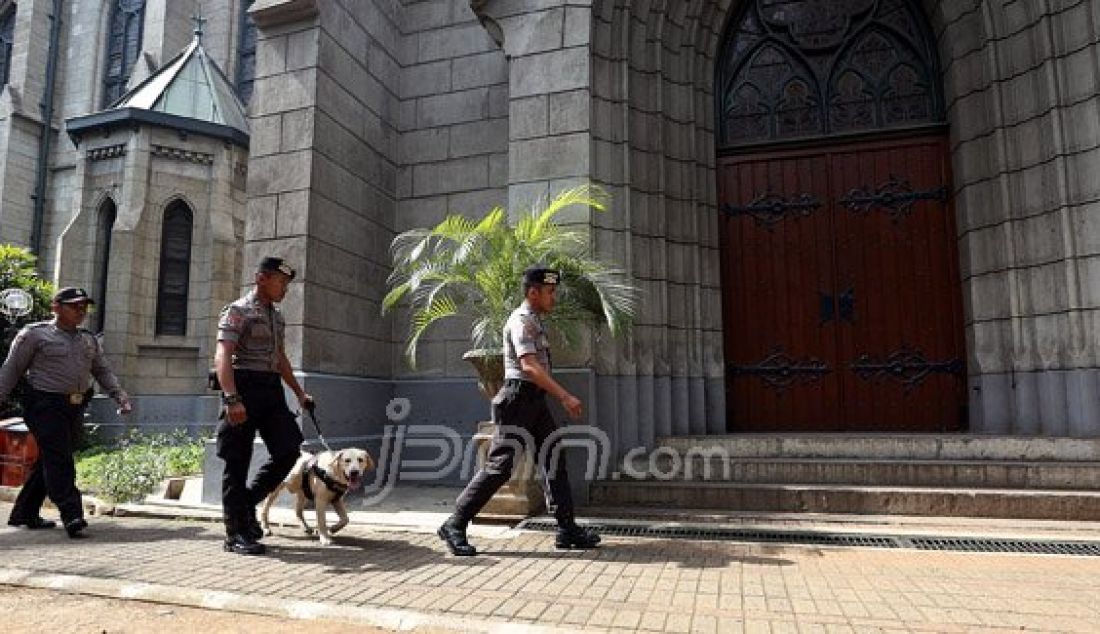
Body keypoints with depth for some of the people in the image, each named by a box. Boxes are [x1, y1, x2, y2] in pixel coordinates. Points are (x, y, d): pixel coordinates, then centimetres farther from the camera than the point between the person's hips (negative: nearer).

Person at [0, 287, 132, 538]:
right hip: (45, 405, -6)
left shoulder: (90, 340, 17)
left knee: (48, 461, 11)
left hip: (75, 408, 6)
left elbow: (103, 372, 18)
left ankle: (24, 513, 23)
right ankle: (72, 516, -17)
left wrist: (120, 397, 5)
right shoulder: (35, 334, 0)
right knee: (58, 460, -12)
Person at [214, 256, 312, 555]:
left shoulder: (277, 316, 18)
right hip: (245, 387, -8)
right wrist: (232, 399, -27)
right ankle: (236, 534, 8)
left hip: (271, 389, 8)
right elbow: (223, 357, -16)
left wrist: (299, 393, 24)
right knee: (238, 461, 0)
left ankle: (247, 503, 22)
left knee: (288, 452, 2)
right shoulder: (238, 311, -6)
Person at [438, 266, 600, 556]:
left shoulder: (534, 322, 18)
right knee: (500, 465, -8)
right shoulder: (521, 320, -12)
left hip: (535, 401, 10)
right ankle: (455, 525, 2)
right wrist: (565, 396, -30)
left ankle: (567, 529, 13)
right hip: (519, 398, -10)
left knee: (554, 460, 8)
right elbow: (528, 366, -25)